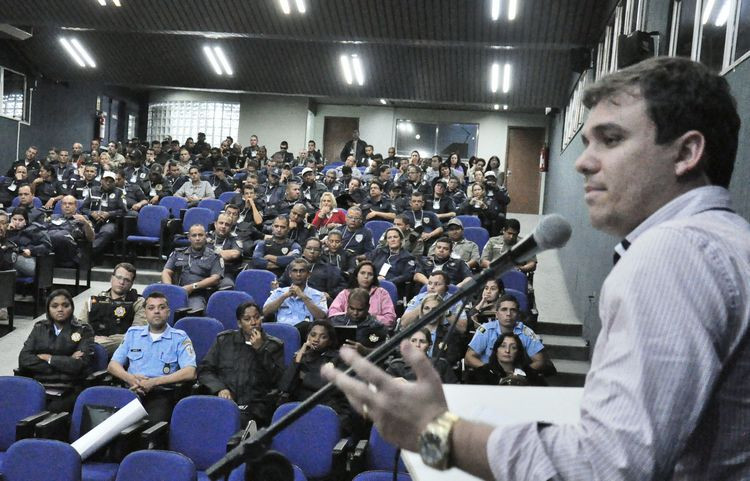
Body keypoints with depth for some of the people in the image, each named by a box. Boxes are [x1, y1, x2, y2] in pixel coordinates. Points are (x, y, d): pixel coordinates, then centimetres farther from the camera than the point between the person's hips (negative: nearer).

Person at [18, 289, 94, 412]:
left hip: (68, 390, -3)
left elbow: (80, 364, -6)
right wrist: (64, 363, -4)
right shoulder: (39, 328, 17)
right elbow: (24, 359, 3)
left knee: (51, 411, -30)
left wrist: (48, 358, 0)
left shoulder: (83, 330, 8)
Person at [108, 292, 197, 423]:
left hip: (162, 393, -2)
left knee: (155, 422, -34)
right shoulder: (133, 333, 21)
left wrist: (154, 382, -14)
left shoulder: (179, 337, 9)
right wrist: (130, 378, -6)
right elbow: (113, 365, 17)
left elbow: (190, 372, -4)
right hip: (132, 390, 3)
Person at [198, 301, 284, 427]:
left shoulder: (274, 345, 12)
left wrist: (261, 349, -5)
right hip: (223, 400, 2)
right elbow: (204, 370, 14)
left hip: (256, 404, -2)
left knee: (241, 420, -34)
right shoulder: (224, 340, 18)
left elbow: (278, 379, 1)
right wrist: (219, 388, -4)